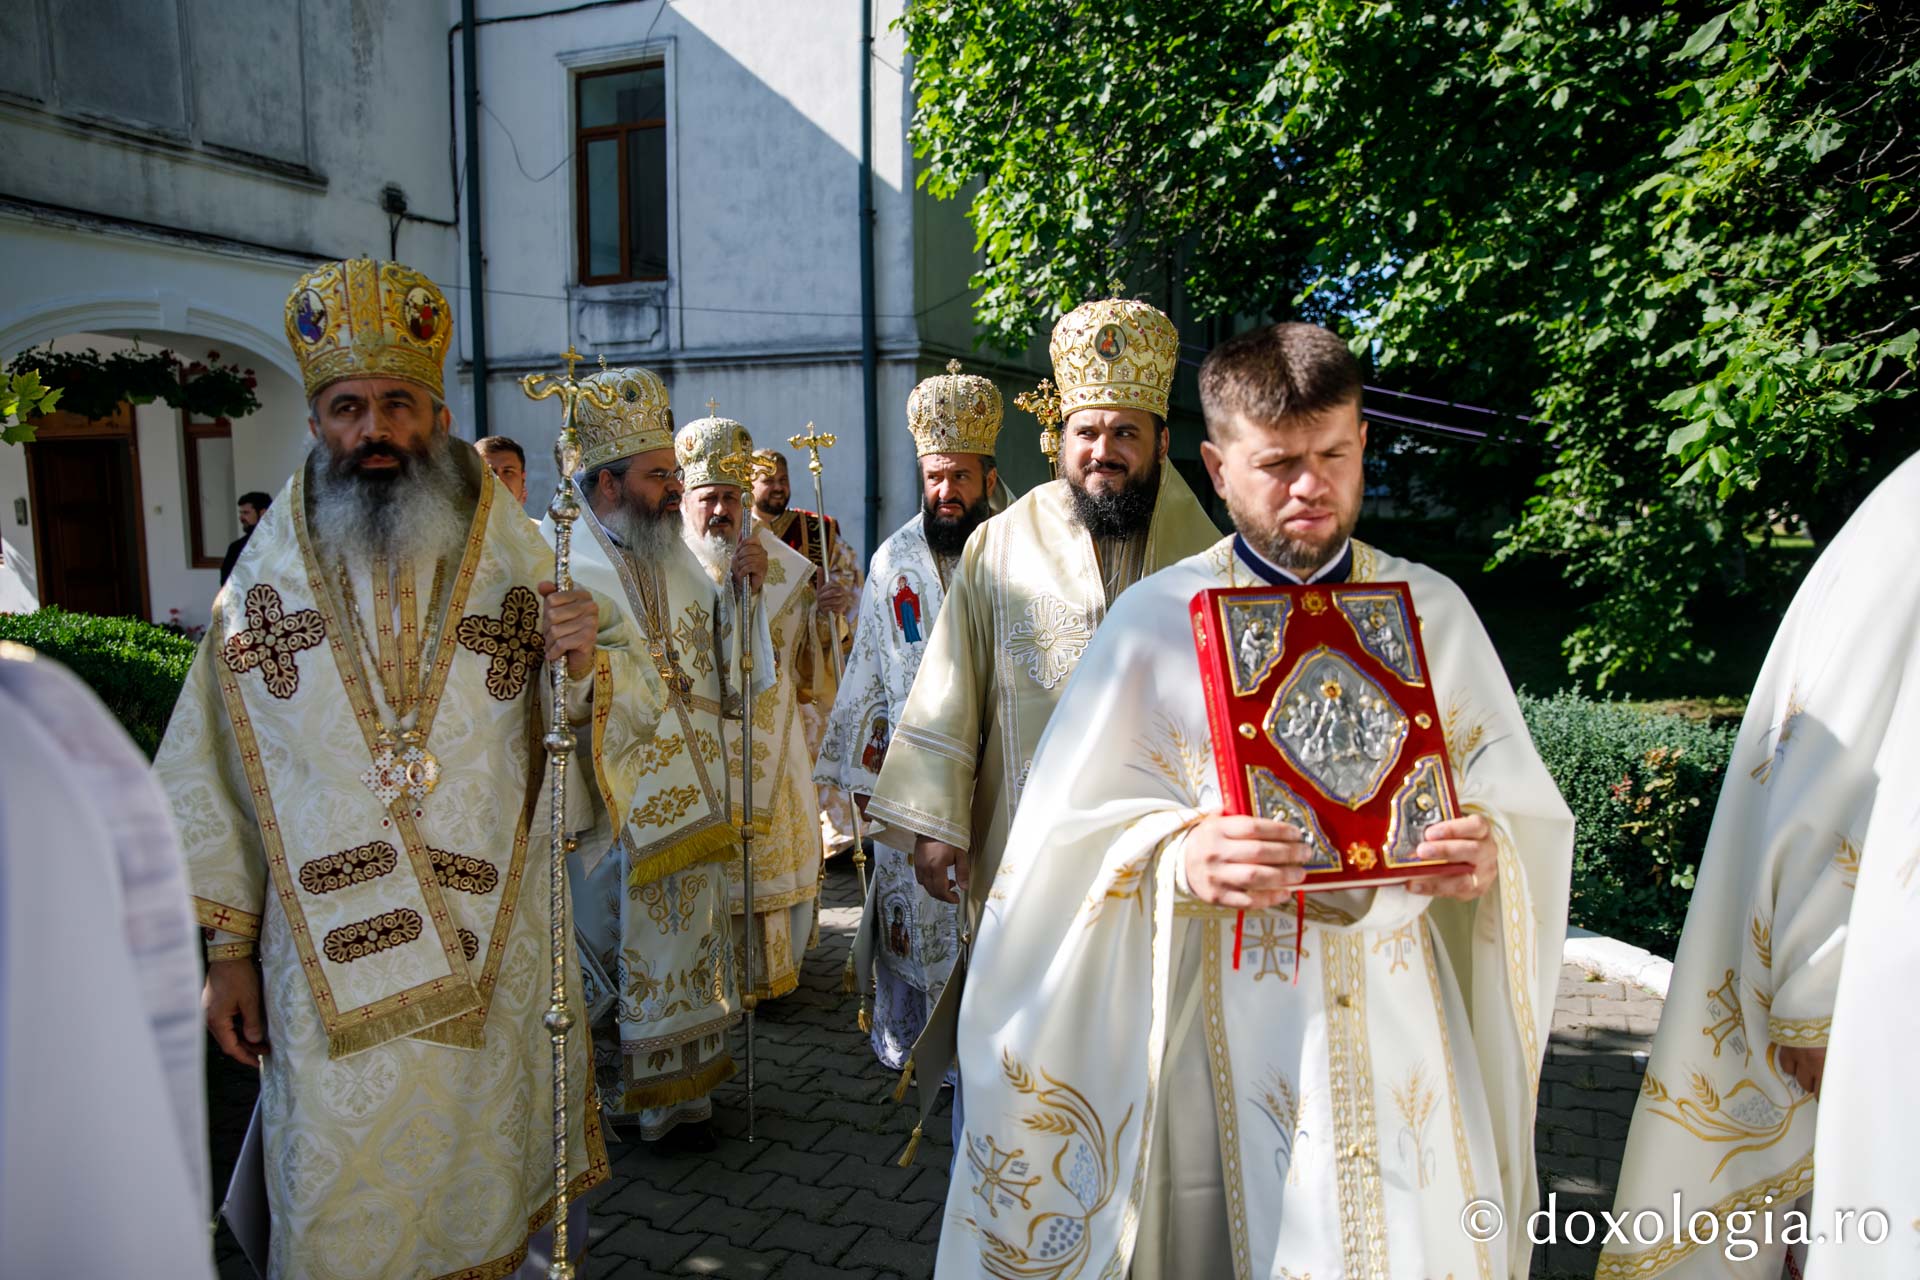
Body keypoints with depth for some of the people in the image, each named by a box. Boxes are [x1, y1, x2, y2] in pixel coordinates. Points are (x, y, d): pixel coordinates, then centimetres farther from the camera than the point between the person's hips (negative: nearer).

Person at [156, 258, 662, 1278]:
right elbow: (216, 777, 4)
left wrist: (587, 662, -22)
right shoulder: (266, 580, -1)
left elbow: (636, 708, 0)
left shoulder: (516, 563, -2)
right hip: (327, 966, 0)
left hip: (493, 960, 0)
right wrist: (228, 949, 4)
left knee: (486, 1186, 16)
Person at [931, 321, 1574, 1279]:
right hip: (1225, 1015, -2)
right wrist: (1181, 859, -25)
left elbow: (1527, 804, 7)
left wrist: (1490, 849, -15)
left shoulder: (1433, 610, 5)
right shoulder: (1158, 617, -4)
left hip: (1403, 1012, 3)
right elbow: (1072, 830, -6)